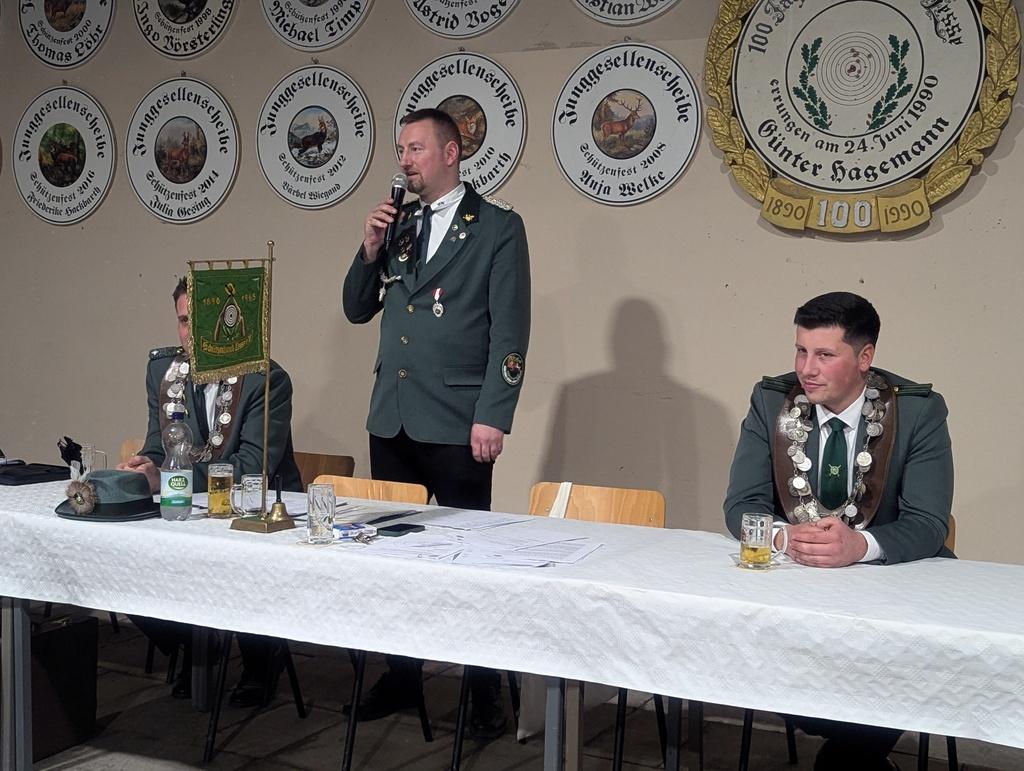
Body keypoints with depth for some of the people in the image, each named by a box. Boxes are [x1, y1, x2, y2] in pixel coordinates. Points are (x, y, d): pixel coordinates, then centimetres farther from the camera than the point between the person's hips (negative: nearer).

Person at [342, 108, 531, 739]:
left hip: (454, 425, -5)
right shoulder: (396, 224, 15)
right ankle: (402, 676, 24)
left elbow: (510, 332, -7)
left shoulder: (498, 227, -2)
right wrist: (370, 251, 0)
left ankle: (487, 693, 11)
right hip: (391, 419, 6)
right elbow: (357, 310, 17)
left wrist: (493, 417, -14)